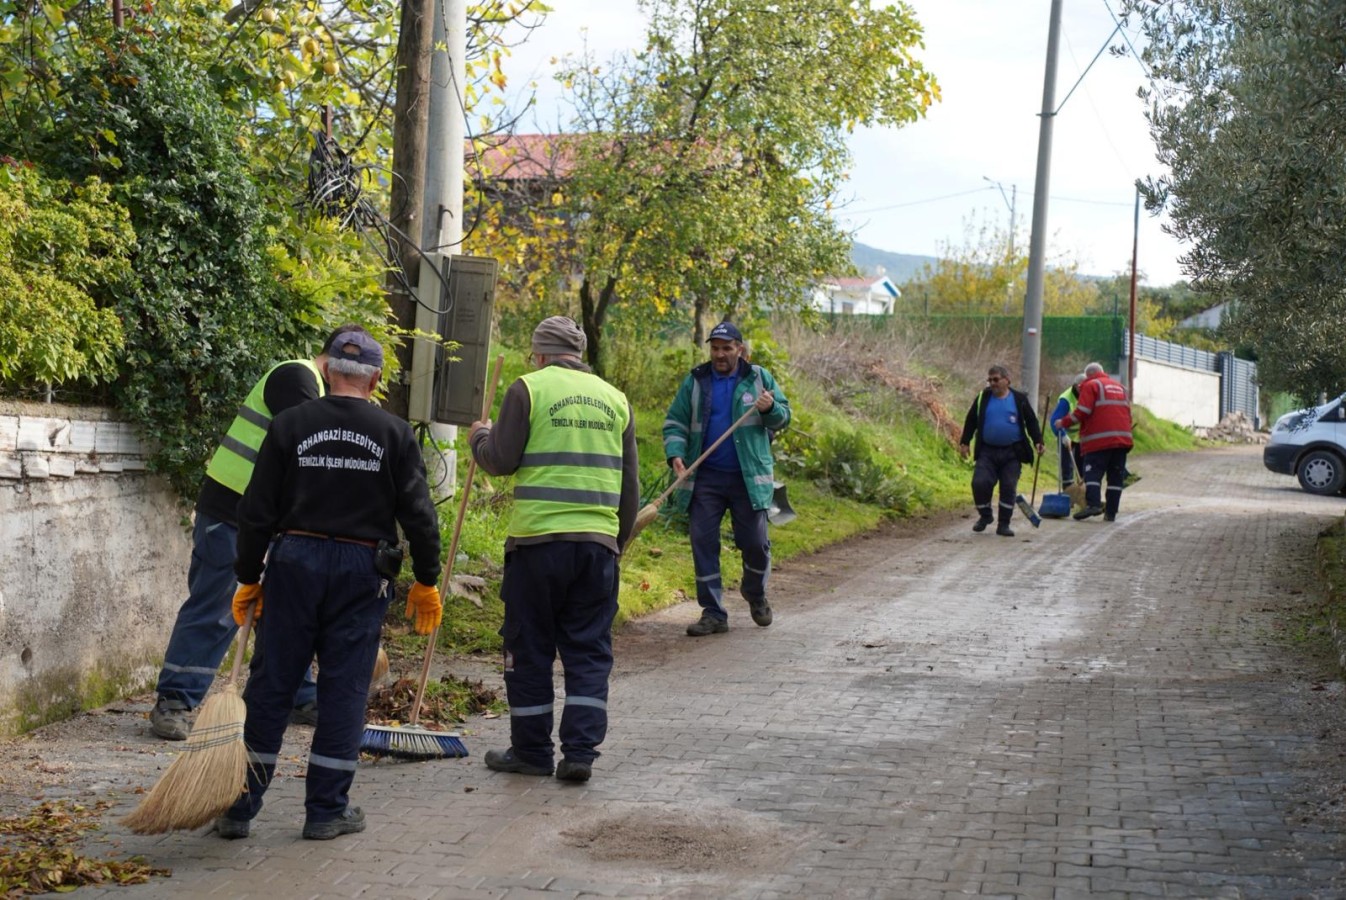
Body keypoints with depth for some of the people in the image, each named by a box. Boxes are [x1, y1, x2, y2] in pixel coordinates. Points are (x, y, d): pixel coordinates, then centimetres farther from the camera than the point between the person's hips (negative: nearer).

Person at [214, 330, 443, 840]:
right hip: (361, 573, -1)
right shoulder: (395, 434, 0)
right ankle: (326, 811, 9)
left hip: (294, 565, 1)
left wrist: (248, 578, 9)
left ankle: (238, 808, 9)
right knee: (344, 692, 6)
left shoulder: (290, 426, 1)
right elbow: (419, 515, -1)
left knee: (270, 686, 6)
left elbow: (256, 512, 1)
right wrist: (426, 582, 8)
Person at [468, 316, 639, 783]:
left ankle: (531, 750, 15)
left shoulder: (529, 389, -2)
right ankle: (580, 752, 4)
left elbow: (501, 461, -4)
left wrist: (480, 438, 17)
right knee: (589, 651, 8)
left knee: (529, 647, 7)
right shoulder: (615, 398, 14)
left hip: (538, 538, -4)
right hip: (598, 540, 4)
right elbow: (630, 483, 15)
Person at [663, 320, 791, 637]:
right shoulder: (695, 381, 6)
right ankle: (713, 613, 8)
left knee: (755, 543, 3)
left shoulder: (759, 378, 4)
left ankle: (755, 594, 33)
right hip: (705, 478, 1)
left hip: (749, 477, -1)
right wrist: (675, 453, -12)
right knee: (703, 543, -1)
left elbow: (783, 417, 8)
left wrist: (771, 409, -15)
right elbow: (675, 422, 6)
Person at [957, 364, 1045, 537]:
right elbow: (971, 421, 12)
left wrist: (1037, 441, -3)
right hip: (987, 452, 1)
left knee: (1009, 488, -2)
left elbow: (1031, 421, 7)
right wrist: (964, 442, 8)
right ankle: (985, 515, 11)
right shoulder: (983, 398, 6)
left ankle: (1004, 524, 9)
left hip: (1012, 453, -1)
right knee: (979, 483, -12)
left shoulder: (1019, 399, 2)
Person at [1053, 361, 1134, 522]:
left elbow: (1082, 411, -10)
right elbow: (1128, 414, 23)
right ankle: (1111, 512, 5)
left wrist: (1064, 422, -1)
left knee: (1093, 471, -8)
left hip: (1099, 440, -6)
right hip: (1122, 438, 6)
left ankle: (1093, 503, -24)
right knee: (1116, 476, 6)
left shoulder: (1091, 385, 1)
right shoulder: (1120, 387, 23)